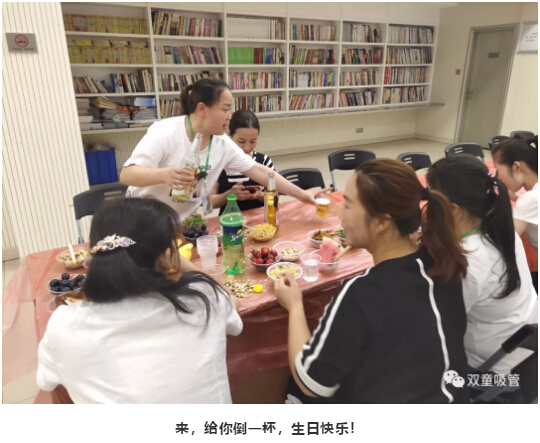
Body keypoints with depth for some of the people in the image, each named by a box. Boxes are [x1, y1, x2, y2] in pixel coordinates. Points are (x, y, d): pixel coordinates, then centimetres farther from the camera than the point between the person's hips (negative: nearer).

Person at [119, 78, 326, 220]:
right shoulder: (165, 133, -23)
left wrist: (301, 194, -7)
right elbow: (126, 175, -27)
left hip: (184, 223, 4)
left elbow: (259, 171, -4)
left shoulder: (223, 144, -9)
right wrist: (164, 175, -48)